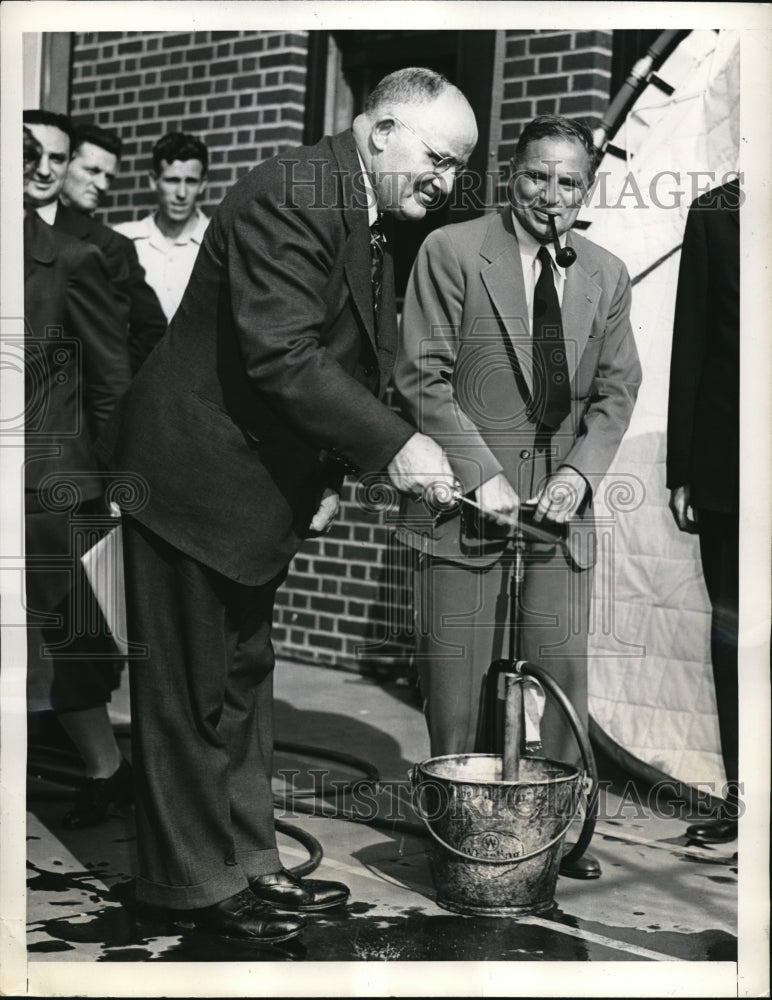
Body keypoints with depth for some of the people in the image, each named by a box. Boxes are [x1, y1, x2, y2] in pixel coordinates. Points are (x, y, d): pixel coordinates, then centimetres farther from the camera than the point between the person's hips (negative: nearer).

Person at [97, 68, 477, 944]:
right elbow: (281, 356, -29)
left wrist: (331, 474, 4)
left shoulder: (375, 225, 11)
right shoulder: (290, 197, -21)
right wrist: (391, 445, -30)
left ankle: (248, 863, 29)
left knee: (243, 678, 17)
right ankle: (196, 884, 16)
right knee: (192, 690, 2)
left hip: (259, 482, 10)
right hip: (193, 473, -10)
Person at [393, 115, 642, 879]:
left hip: (559, 504, 4)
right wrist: (481, 474, -15)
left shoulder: (606, 277, 10)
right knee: (458, 680, 1)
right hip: (467, 499, -3)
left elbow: (616, 389, 12)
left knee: (561, 671, 3)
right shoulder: (451, 251, -3)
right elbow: (422, 378, -7)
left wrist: (580, 472, -5)